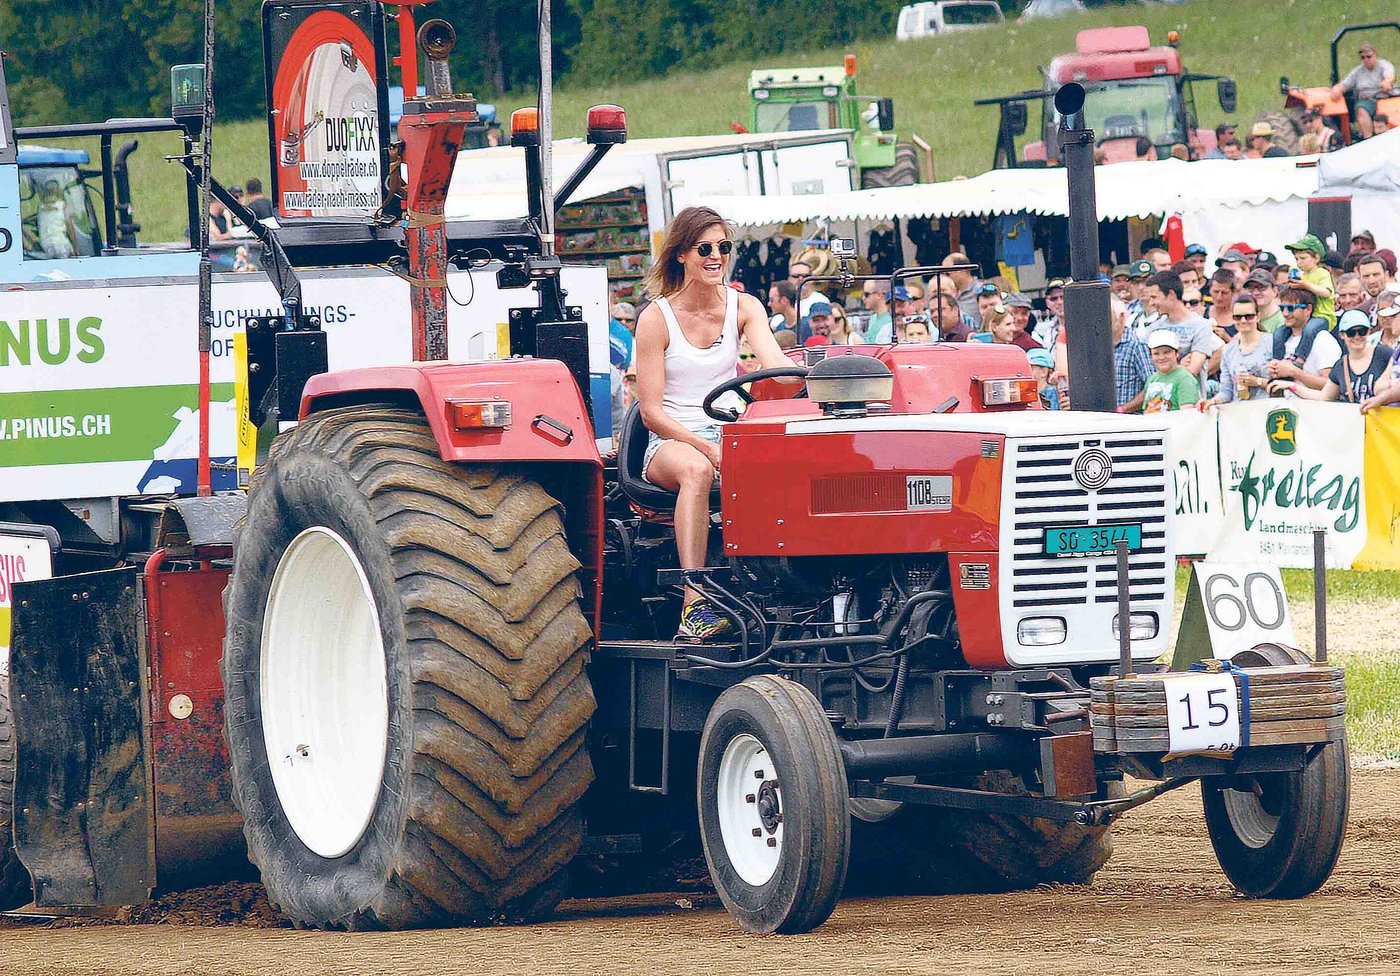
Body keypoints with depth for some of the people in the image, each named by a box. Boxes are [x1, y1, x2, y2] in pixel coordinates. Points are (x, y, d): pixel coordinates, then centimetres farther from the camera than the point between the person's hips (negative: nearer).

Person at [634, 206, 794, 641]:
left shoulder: (743, 308, 9)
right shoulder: (656, 319, -2)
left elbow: (774, 360, -12)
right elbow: (652, 412, -6)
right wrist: (705, 447, -22)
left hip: (730, 436, 3)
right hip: (670, 441, -3)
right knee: (696, 469, -39)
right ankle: (695, 604, -47)